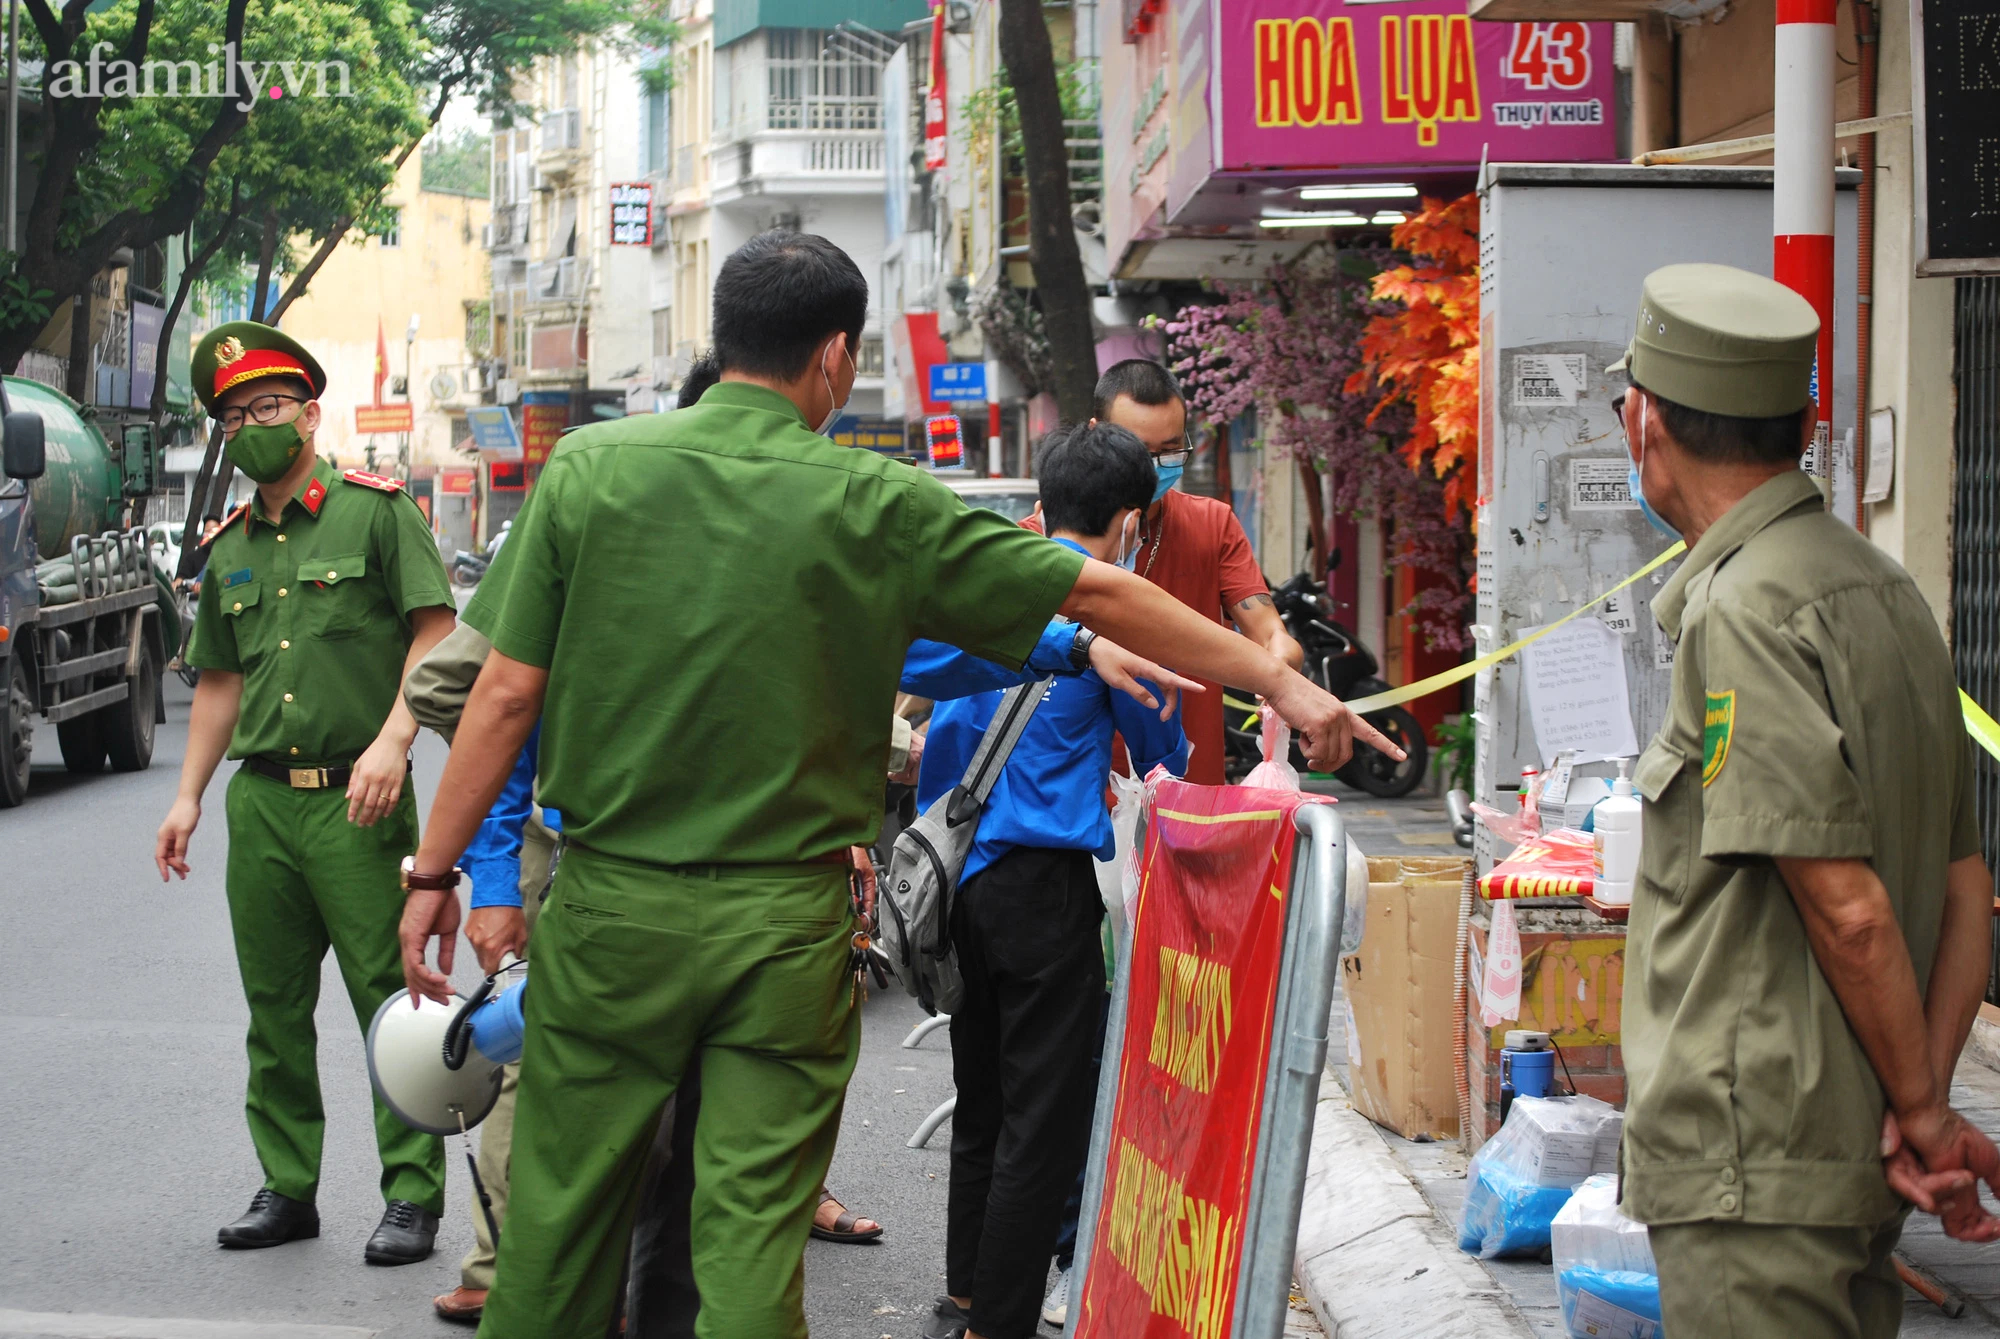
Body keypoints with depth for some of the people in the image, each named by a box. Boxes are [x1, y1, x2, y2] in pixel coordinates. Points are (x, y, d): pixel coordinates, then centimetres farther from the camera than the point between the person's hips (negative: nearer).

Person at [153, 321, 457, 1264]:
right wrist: (189, 796, 16)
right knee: (274, 1008, 9)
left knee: (388, 1000, -6)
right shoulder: (229, 549, 16)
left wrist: (391, 742, -17)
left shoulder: (374, 510, -1)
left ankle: (413, 1195, 0)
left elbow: (434, 634, -6)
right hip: (259, 800, 6)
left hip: (355, 799, -6)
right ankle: (287, 1188, 19)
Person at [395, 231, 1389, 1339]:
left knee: (560, 1214, 11)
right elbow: (1097, 594, 1)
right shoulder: (878, 507, -5)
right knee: (753, 1242, 6)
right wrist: (1277, 679, 11)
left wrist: (433, 872, 7)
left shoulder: (589, 466, -2)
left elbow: (507, 694, -3)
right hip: (784, 922, -1)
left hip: (610, 911, 1)